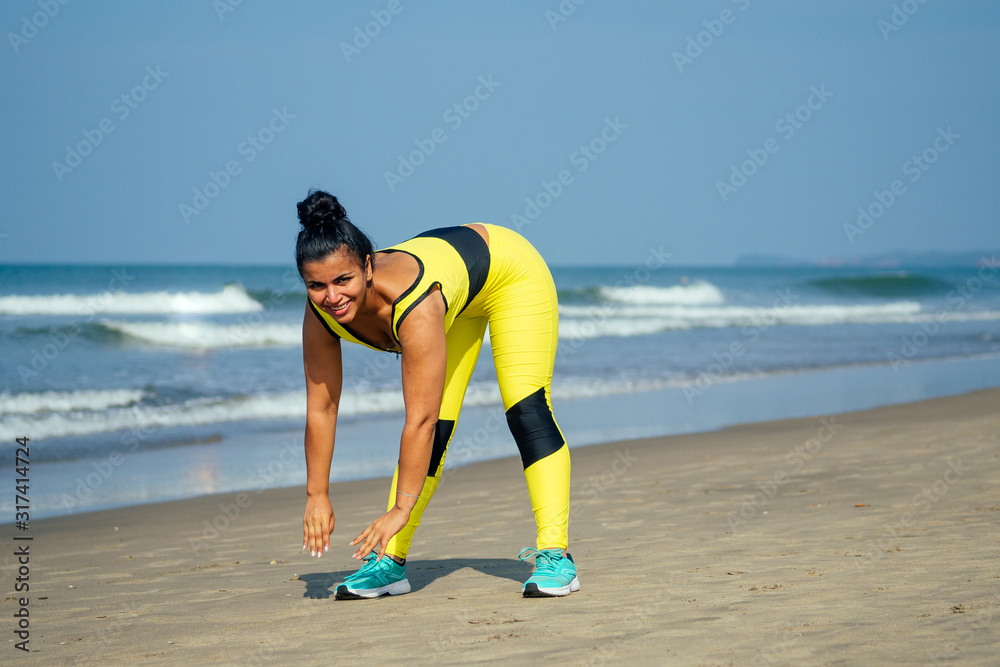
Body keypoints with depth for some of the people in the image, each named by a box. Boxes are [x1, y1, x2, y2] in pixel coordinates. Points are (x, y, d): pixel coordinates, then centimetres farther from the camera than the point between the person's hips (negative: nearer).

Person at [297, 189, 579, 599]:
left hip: (508, 269, -6)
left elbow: (420, 419, -43)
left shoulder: (413, 304, -45)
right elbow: (320, 408, -16)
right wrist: (317, 495, -15)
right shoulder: (321, 315, -27)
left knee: (527, 413, -19)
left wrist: (401, 509, -40)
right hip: (456, 300, 6)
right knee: (433, 435, 1)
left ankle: (555, 554, -19)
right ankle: (391, 563, 7)